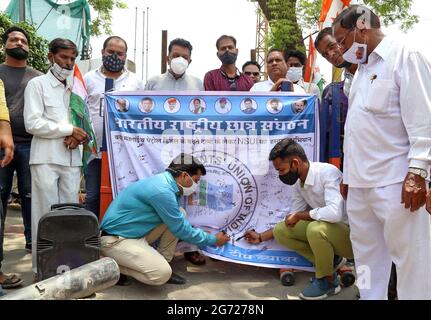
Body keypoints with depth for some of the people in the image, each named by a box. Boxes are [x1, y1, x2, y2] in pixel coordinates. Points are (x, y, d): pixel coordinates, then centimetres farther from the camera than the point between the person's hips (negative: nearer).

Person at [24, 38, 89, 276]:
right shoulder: (37, 84, 3)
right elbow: (33, 123, -9)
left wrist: (77, 137, -5)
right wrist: (69, 129, -10)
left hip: (72, 159, 5)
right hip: (46, 159, -4)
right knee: (46, 214, -2)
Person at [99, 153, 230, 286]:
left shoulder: (164, 181, 5)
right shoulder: (162, 191, -25)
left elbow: (179, 224, 18)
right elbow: (181, 229, -14)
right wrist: (213, 240, -2)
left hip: (137, 234, 10)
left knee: (179, 214, 1)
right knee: (162, 274, -25)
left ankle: (162, 264, 4)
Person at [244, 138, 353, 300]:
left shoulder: (327, 172, -24)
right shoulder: (298, 184, 0)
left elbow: (334, 213, -37)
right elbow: (292, 222, 10)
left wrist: (299, 216, -22)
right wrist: (261, 237, 13)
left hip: (351, 232, -7)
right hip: (325, 229, 8)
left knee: (315, 229, -35)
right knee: (280, 231, -3)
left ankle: (327, 281, -8)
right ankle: (330, 261, 7)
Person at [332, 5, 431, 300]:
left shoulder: (405, 56, -4)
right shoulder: (363, 67, 19)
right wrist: (350, 174, 15)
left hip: (394, 179, -8)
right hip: (360, 179, 8)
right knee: (366, 252, 14)